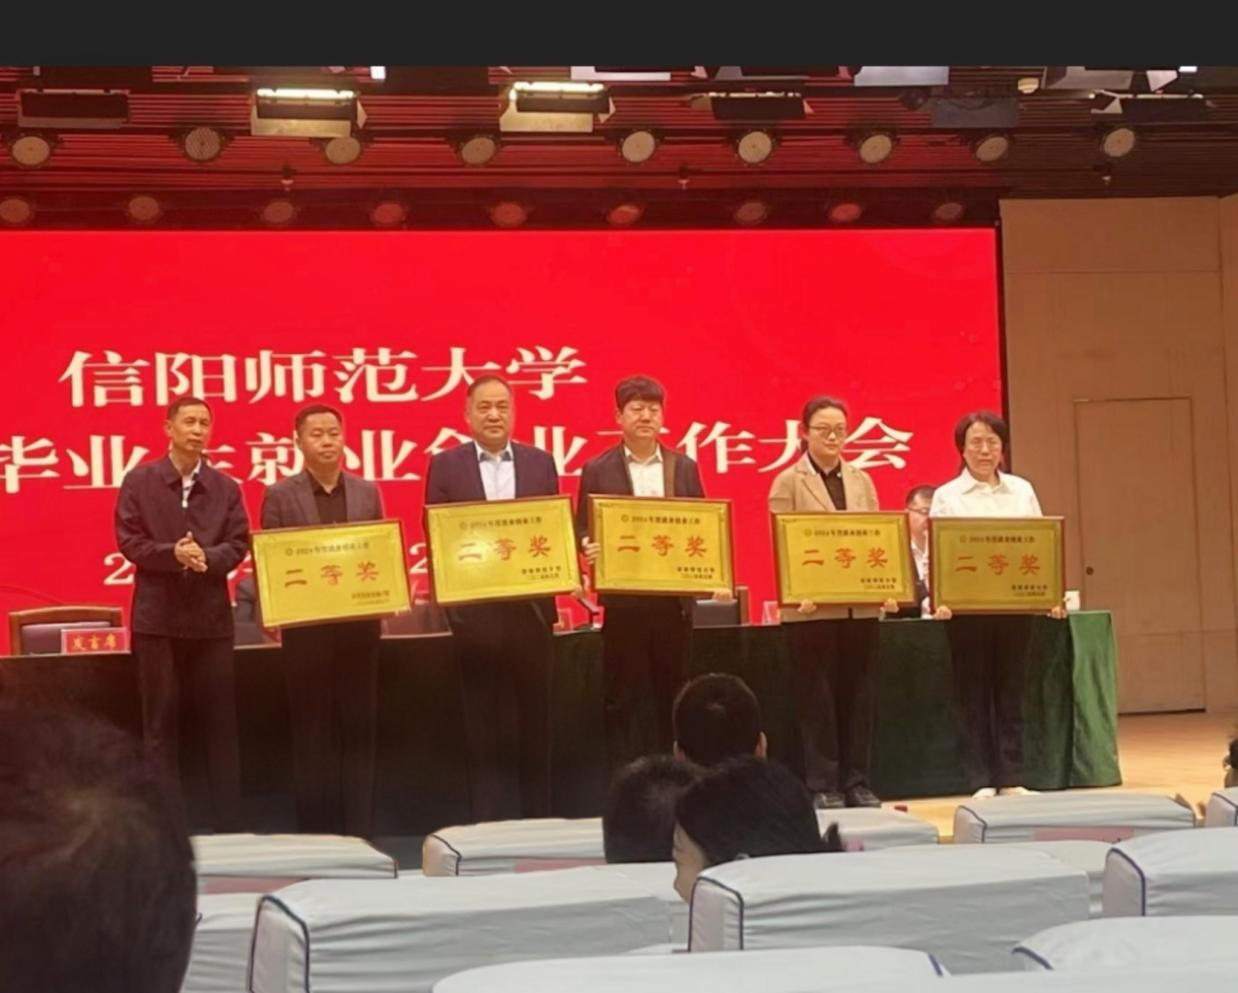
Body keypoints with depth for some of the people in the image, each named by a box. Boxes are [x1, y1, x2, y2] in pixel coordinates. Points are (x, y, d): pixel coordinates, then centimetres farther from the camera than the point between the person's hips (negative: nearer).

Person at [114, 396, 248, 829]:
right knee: (160, 722, 3)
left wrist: (209, 558, -18)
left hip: (211, 616, 2)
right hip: (157, 616, -2)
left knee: (220, 720, 3)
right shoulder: (139, 481, 3)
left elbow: (239, 544, 2)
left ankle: (228, 822, 9)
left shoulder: (225, 486, 8)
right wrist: (173, 554, -19)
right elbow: (128, 540, -3)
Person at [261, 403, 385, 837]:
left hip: (359, 624, 2)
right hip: (306, 626, -2)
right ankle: (316, 830, 9)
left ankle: (359, 830, 11)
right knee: (312, 731, 3)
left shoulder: (367, 493, 9)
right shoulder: (280, 495, 1)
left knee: (359, 727, 5)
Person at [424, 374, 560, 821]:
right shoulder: (445, 466, 3)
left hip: (531, 606, 2)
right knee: (484, 718, 3)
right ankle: (490, 820, 9)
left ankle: (537, 816, 15)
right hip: (475, 608, -2)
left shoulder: (540, 463, 8)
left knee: (534, 716, 7)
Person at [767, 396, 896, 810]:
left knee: (858, 695, 6)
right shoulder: (787, 482, 0)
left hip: (861, 605, 4)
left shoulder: (861, 481, 14)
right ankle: (823, 786, 5)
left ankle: (856, 783, 13)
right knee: (817, 697, 0)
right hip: (813, 607, -4)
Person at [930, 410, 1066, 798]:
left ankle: (1011, 778, 12)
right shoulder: (946, 496, 2)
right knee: (974, 694, 2)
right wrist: (939, 599, -18)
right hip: (967, 607, -2)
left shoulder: (1022, 490, 10)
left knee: (1010, 692, 7)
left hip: (1015, 605, 2)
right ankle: (981, 782, 7)